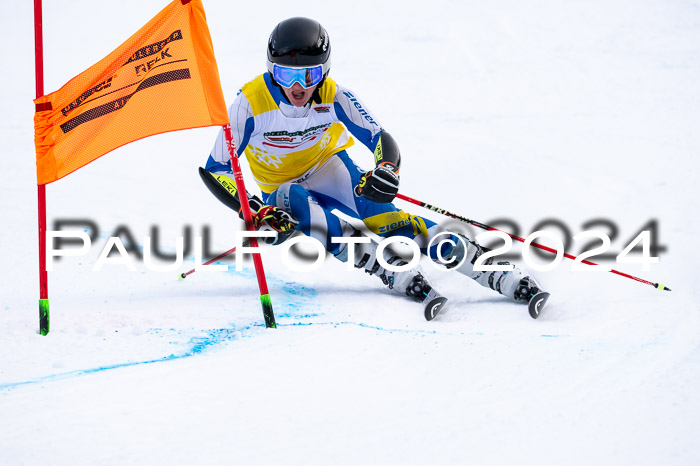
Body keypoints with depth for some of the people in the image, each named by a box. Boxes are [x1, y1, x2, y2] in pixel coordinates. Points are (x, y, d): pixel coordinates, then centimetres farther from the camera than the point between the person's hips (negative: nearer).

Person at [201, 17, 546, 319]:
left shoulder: (334, 96, -18)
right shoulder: (250, 104, -24)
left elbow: (382, 141, -14)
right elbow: (216, 169, -20)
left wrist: (386, 170, -38)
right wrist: (254, 213, -34)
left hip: (335, 175, 1)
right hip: (283, 192, -1)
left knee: (390, 222, -24)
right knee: (294, 200, -37)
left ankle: (503, 277, -29)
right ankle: (395, 273, -44)